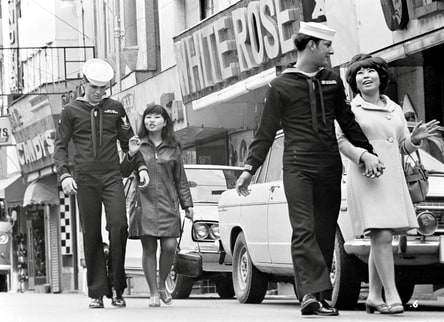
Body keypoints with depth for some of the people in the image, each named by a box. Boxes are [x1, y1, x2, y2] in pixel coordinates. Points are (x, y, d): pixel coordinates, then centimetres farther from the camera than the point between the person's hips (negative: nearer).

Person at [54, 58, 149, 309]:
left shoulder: (115, 109, 14)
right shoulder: (71, 111, 9)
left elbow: (128, 141, 20)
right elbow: (61, 146, 8)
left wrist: (141, 166, 6)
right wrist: (64, 174, -7)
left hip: (112, 176, 1)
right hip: (85, 178, -1)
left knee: (119, 226, -16)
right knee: (91, 234, -1)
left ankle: (117, 288, -8)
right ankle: (97, 292, 3)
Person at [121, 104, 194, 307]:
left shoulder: (173, 149, 12)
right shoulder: (139, 145, 7)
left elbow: (181, 179, 15)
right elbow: (124, 173, 5)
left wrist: (187, 204, 11)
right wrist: (131, 155, -12)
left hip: (168, 203, 1)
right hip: (145, 202, -1)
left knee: (170, 246, -8)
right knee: (149, 248, -2)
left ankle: (162, 285, 16)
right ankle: (153, 293, 5)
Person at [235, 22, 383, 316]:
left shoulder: (333, 82, 15)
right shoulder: (281, 87, 3)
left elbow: (348, 123, 23)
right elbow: (266, 132, 2)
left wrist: (370, 153, 19)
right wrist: (250, 168, -5)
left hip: (330, 168, 5)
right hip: (298, 167, -4)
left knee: (325, 234, 3)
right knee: (304, 231, -14)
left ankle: (317, 296, 6)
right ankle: (311, 293, -24)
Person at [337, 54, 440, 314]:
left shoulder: (395, 109, 19)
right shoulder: (351, 109, 4)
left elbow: (404, 147, 21)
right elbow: (341, 141, -5)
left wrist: (415, 139, 0)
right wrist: (361, 156, -21)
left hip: (393, 179, 5)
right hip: (365, 178, -5)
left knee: (381, 239, 6)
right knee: (381, 237, -16)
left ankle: (374, 296, 13)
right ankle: (392, 296, -18)